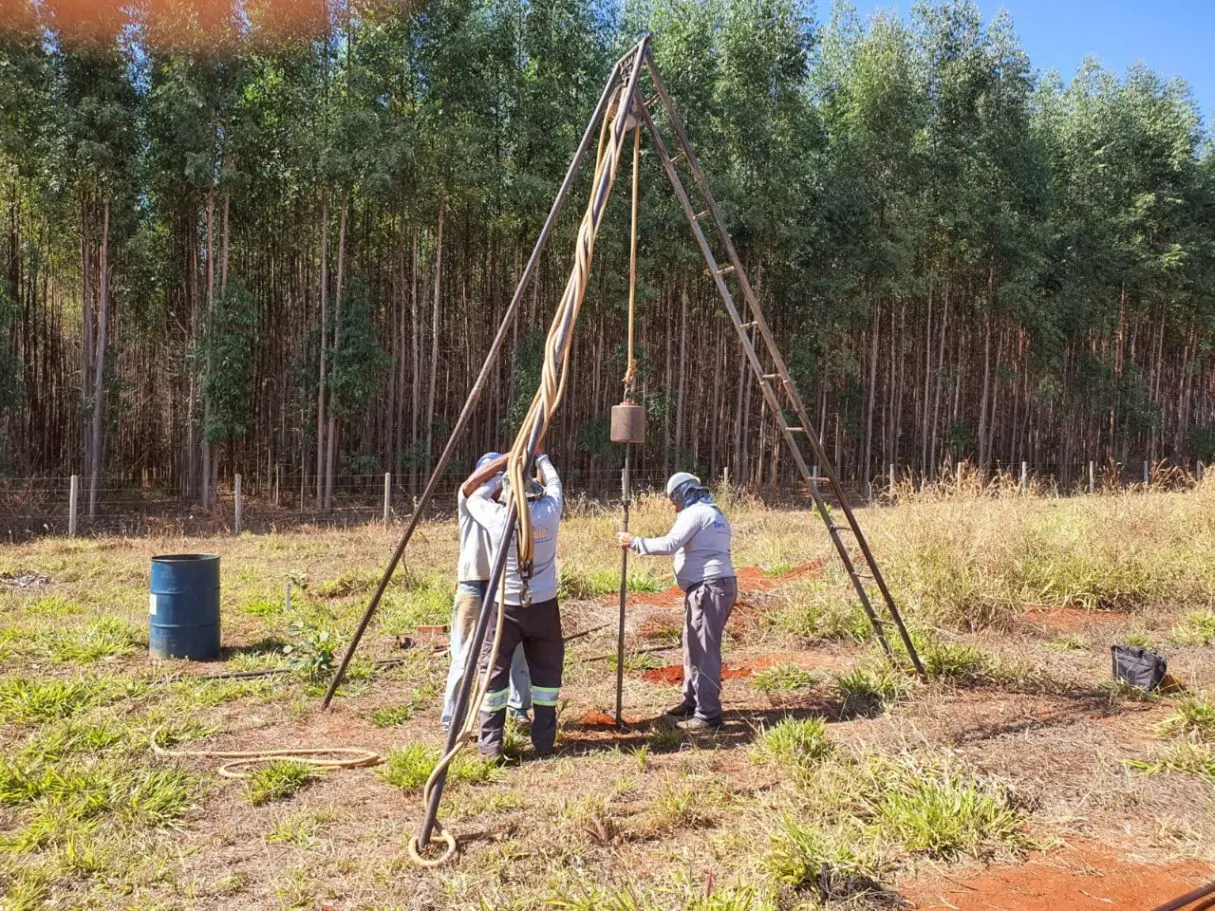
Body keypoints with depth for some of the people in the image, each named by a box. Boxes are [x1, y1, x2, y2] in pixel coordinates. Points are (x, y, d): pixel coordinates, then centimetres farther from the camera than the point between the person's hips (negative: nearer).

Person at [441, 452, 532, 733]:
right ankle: (450, 718, 6)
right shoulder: (469, 501, -2)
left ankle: (518, 705, 28)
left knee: (519, 648, 9)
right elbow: (472, 482, -22)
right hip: (472, 586, -4)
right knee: (464, 657, -4)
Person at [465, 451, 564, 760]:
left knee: (494, 672, 7)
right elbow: (554, 484, 14)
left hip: (505, 606, -2)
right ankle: (544, 742, 17)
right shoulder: (550, 511, -9)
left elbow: (474, 497, 8)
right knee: (546, 670, 14)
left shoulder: (497, 517, -13)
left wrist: (501, 467, 17)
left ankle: (490, 745, 7)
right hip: (543, 605, 2)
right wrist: (539, 456, 29)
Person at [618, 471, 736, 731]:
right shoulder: (716, 513, 20)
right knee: (693, 646, 18)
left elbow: (669, 544, -19)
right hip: (715, 585, 11)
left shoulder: (695, 513, -10)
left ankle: (708, 715, -7)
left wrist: (635, 542, -12)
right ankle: (691, 702, 27)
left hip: (708, 588, -11)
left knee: (705, 651, -9)